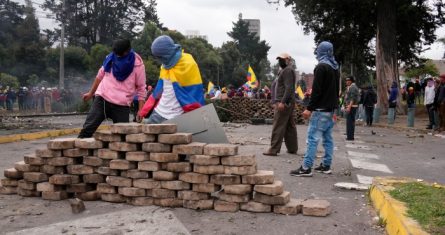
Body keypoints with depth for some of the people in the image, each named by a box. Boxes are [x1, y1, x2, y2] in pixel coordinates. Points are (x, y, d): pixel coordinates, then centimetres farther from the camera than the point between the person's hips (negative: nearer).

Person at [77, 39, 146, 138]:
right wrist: (90, 93, 22)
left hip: (121, 105, -2)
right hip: (102, 99, 3)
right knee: (88, 128, -2)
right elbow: (100, 76, 16)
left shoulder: (137, 64, -9)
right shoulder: (110, 58, 1)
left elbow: (141, 88, -5)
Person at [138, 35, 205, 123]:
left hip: (175, 118, -8)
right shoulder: (165, 65, 8)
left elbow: (195, 94, -13)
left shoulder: (188, 65, -14)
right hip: (158, 113, 8)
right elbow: (158, 91, 14)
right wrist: (143, 111, 10)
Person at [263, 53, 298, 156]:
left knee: (278, 126, -10)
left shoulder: (287, 70, -10)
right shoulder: (285, 70, 22)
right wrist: (276, 102, 21)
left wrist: (282, 102, -25)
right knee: (290, 126, 11)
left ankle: (274, 149, -10)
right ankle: (292, 148, 15)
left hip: (284, 103, -11)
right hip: (288, 102, 11)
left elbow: (289, 88, -20)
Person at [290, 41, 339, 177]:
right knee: (327, 138, 12)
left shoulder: (321, 67, -12)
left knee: (313, 138, -10)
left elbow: (316, 90, -19)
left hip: (320, 110, -9)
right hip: (330, 109, 9)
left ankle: (306, 168, -11)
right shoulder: (335, 68, 15)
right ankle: (326, 166, 16)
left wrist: (309, 108, -17)